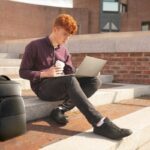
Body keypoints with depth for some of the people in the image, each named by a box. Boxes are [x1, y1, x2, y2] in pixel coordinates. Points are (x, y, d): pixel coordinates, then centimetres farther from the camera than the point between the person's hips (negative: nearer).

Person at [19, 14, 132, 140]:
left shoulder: (64, 51, 13)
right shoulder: (35, 46, -3)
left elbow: (71, 73, 11)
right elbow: (23, 72, -5)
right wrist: (44, 73, -19)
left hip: (63, 88, 6)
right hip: (43, 87, -6)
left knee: (94, 81, -16)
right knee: (70, 80, -37)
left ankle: (61, 109, -25)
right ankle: (100, 124, -42)